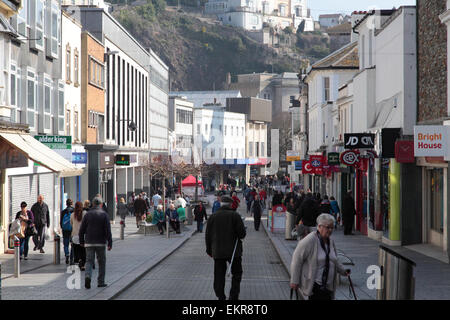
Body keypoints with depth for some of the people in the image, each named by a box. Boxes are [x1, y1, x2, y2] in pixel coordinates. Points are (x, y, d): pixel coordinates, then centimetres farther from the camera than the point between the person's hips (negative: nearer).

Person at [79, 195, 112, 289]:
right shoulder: (104, 215, -4)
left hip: (89, 243, 2)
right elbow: (108, 230, -9)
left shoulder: (87, 214, 2)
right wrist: (110, 243, -5)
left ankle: (87, 276, -23)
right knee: (102, 262, 10)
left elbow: (81, 230, 4)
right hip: (101, 243, -1)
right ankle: (100, 282, 12)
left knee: (89, 261, 3)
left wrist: (82, 241, 14)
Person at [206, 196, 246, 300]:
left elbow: (208, 236, 5)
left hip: (217, 252, 2)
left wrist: (209, 250, 15)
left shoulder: (213, 217, 2)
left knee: (219, 276, 8)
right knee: (236, 273, 10)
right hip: (233, 251, -2)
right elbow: (242, 233, -12)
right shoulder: (235, 215, -7)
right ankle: (233, 296, 1)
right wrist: (239, 236, 12)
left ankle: (220, 297, 9)